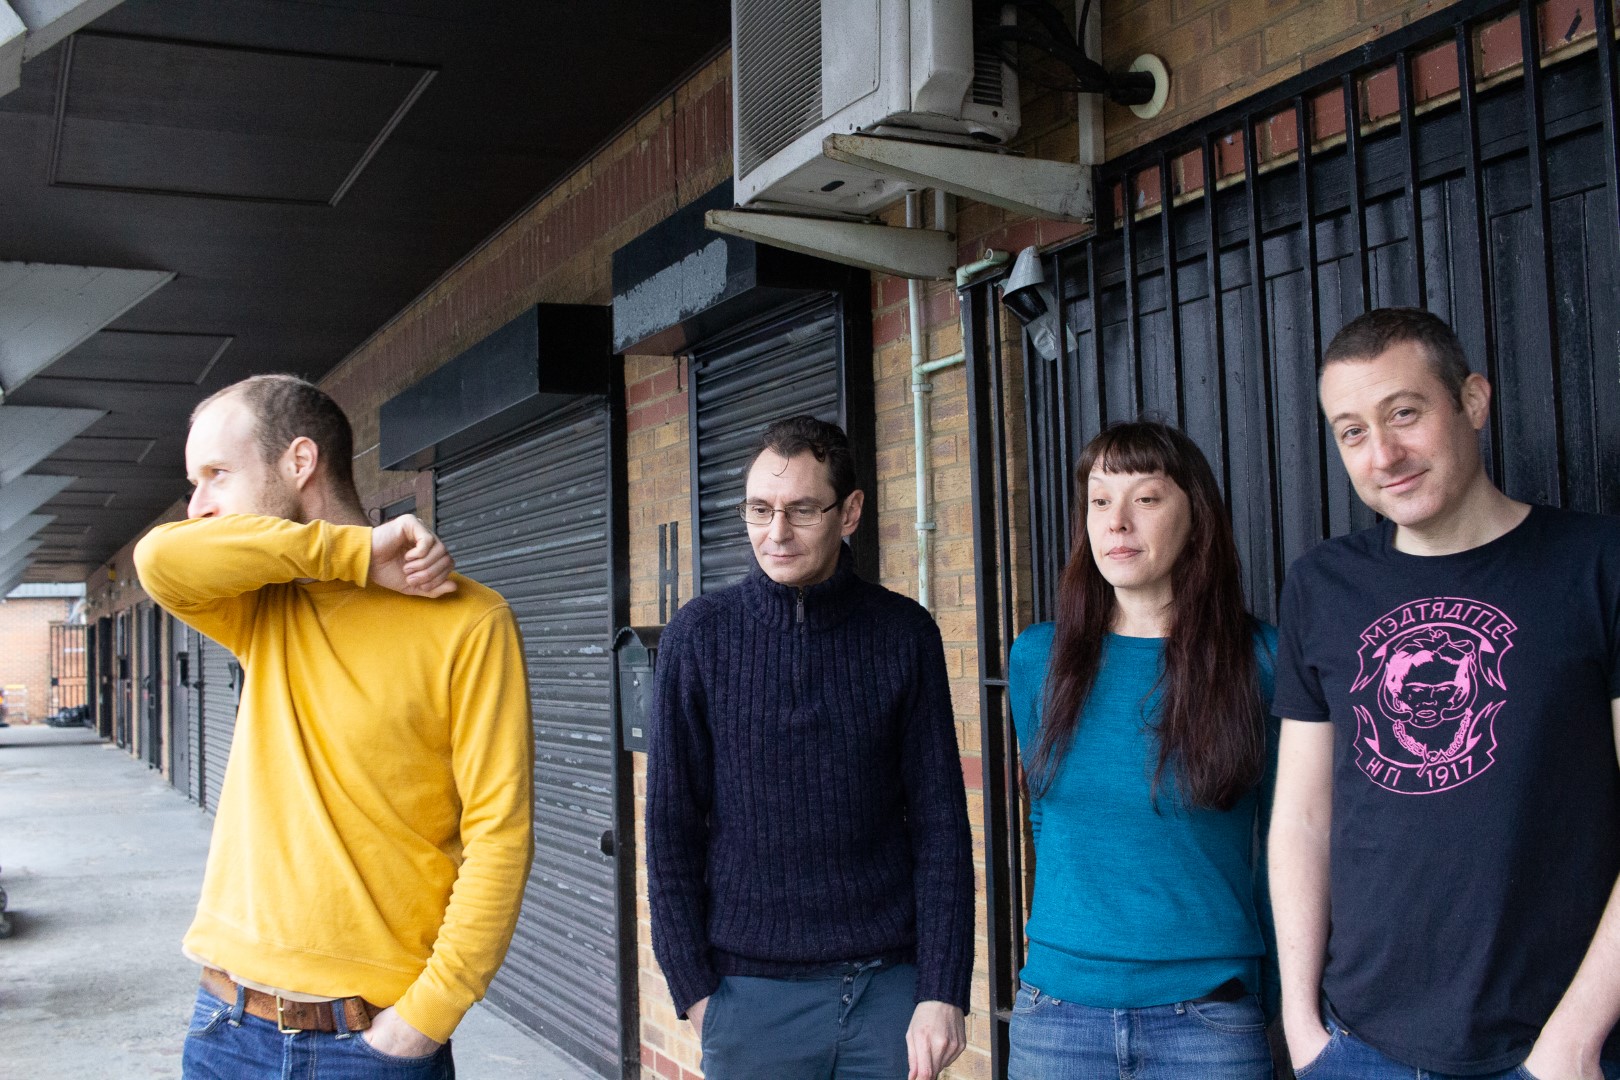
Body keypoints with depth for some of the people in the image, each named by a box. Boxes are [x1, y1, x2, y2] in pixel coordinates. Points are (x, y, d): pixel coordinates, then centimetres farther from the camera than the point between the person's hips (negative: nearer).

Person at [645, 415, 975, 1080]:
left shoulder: (905, 633, -1)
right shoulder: (700, 635, -2)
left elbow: (940, 822, -1)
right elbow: (671, 826, 0)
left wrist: (943, 991, -6)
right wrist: (693, 987, -4)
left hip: (891, 984, 1)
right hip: (751, 992, 0)